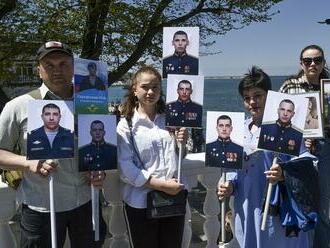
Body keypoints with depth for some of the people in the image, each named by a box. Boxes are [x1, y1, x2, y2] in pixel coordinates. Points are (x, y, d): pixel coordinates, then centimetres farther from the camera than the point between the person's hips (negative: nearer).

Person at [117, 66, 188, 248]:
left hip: (174, 198, 4)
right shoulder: (126, 125, -6)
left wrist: (182, 143, -6)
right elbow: (125, 167, -14)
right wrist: (161, 185, -19)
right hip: (141, 202, -4)